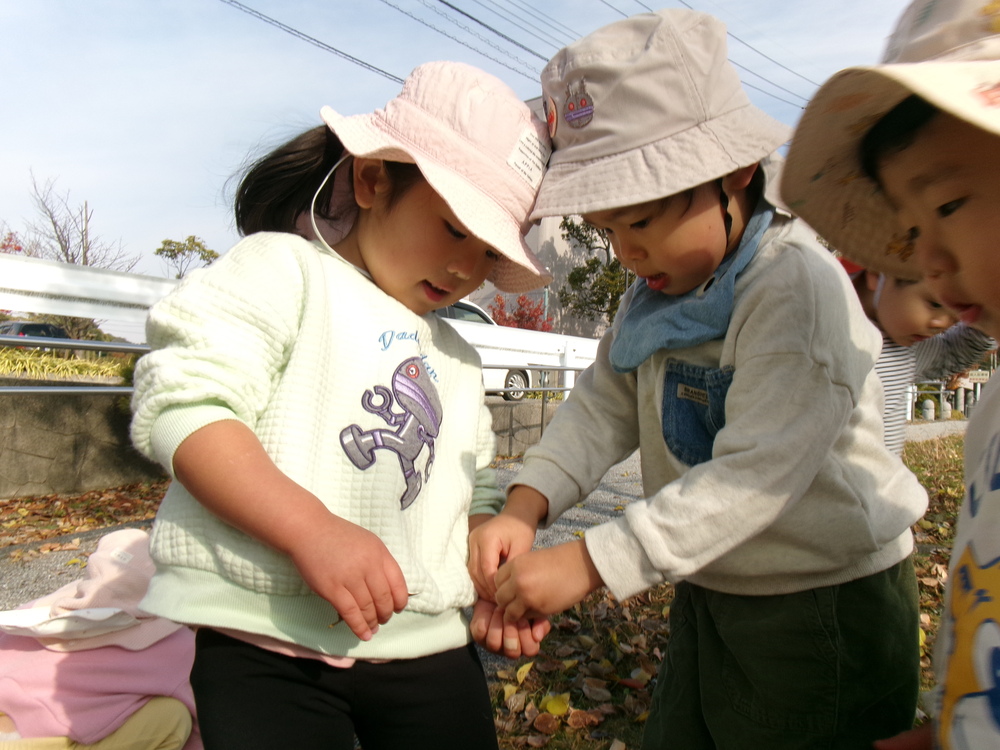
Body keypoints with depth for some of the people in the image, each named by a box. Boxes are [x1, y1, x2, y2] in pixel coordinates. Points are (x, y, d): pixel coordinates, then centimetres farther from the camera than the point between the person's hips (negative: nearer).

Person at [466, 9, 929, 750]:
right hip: (708, 594, 8)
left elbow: (755, 473, -31)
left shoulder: (800, 286, -24)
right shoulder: (660, 288, 1)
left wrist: (588, 562, -33)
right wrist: (522, 509, -17)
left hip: (827, 605, -7)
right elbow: (603, 406, -2)